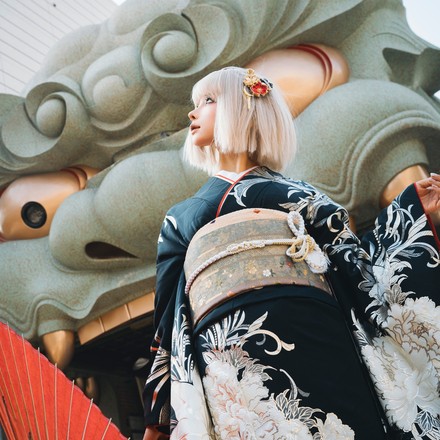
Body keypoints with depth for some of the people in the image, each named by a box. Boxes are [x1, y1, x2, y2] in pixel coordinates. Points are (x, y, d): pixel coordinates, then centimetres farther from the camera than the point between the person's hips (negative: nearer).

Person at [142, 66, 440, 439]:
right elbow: (168, 318, 17)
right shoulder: (181, 218, 20)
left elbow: (355, 271, 10)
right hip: (231, 373, 1)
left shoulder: (300, 196, 15)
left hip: (316, 352, -1)